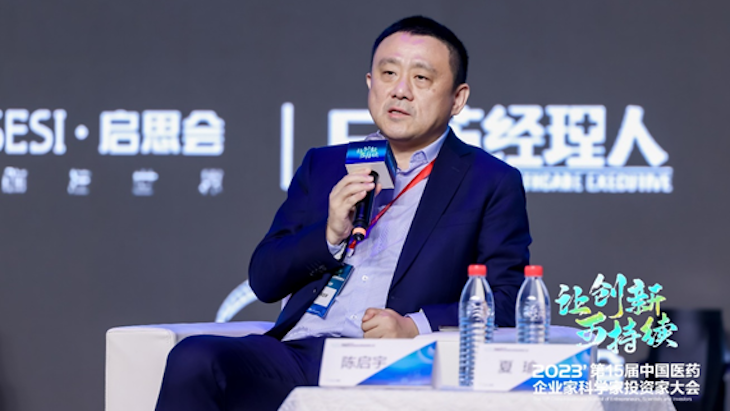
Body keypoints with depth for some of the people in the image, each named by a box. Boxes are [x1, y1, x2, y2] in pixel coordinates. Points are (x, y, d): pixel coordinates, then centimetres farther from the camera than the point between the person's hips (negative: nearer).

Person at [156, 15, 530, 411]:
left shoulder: (491, 183, 13)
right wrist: (330, 235, -2)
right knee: (193, 360, -27)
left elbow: (508, 301, 3)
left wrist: (415, 326, -13)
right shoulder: (323, 167, 24)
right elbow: (263, 279, 17)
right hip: (299, 353, 4)